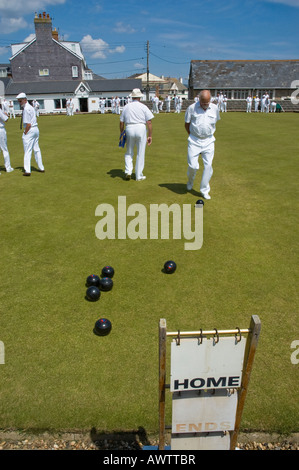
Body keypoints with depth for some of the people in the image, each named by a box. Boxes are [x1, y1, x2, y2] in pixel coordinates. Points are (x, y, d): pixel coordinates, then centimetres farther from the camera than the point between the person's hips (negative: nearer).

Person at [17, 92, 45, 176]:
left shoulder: (26, 109, -16)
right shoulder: (31, 107, 14)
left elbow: (28, 124, -21)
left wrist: (25, 134, -12)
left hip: (30, 130, -9)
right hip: (36, 129, 9)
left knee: (27, 151, -6)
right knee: (36, 150, 15)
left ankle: (27, 170, -9)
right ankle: (41, 168, 20)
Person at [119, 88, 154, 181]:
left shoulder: (126, 107, 11)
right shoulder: (143, 107, 4)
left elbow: (121, 122, 10)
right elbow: (149, 122, -3)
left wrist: (121, 134, 18)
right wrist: (150, 136, 1)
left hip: (129, 129, 2)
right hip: (141, 129, -2)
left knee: (129, 153, 15)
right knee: (140, 153, 5)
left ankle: (128, 171, 0)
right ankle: (139, 176, 9)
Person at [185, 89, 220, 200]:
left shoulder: (215, 108, 1)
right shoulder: (191, 108, -7)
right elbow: (187, 124, 4)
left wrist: (209, 135, 15)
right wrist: (193, 136, 6)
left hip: (209, 141, 2)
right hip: (194, 141, -2)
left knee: (208, 166, -3)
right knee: (193, 166, -5)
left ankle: (204, 190, 9)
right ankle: (190, 181, 29)